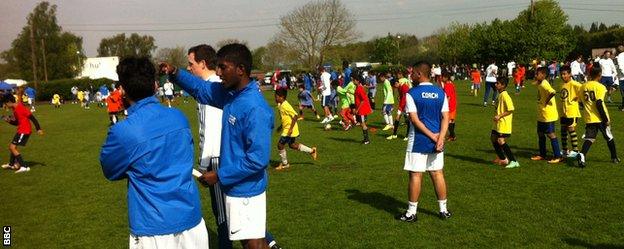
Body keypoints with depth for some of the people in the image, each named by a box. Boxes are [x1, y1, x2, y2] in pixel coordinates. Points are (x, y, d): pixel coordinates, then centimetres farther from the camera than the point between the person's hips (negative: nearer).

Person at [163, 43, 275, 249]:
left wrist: (219, 176, -19)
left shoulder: (255, 109, -26)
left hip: (246, 189, -8)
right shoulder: (230, 93, 0)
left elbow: (258, 159, -27)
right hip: (235, 186, 8)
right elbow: (202, 90, 18)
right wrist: (175, 74, 0)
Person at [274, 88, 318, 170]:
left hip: (289, 130, -10)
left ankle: (284, 164, 10)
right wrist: (281, 126, 22)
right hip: (286, 128, 10)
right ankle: (311, 150, 28)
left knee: (280, 144, -5)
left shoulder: (285, 106, -22)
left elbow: (295, 116, -25)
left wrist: (290, 129, -26)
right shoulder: (281, 105, 8)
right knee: (292, 145, 19)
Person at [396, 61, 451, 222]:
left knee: (415, 175, 2)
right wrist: (440, 138, -9)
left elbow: (414, 119, -14)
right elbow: (446, 117, -1)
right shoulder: (440, 93, 5)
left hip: (418, 141, -4)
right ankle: (443, 210, 20)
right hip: (436, 141, 4)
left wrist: (432, 136, -12)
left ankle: (411, 213, 8)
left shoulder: (412, 93, -9)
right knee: (438, 174, 12)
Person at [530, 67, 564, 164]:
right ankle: (542, 155, 28)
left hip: (548, 115, -10)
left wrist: (547, 101, -23)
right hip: (541, 115, 10)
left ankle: (558, 156, 1)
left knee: (551, 134, -5)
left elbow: (553, 92, -35)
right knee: (540, 133, 17)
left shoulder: (544, 84, -20)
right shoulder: (540, 84, 8)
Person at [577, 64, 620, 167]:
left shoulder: (583, 87, 5)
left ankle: (582, 155, -24)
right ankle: (614, 158, 29)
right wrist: (606, 119, -15)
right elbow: (599, 104, -20)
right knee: (609, 137, 15)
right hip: (600, 118, -4)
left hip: (589, 118, 4)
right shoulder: (600, 87, -13)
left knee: (589, 138, 1)